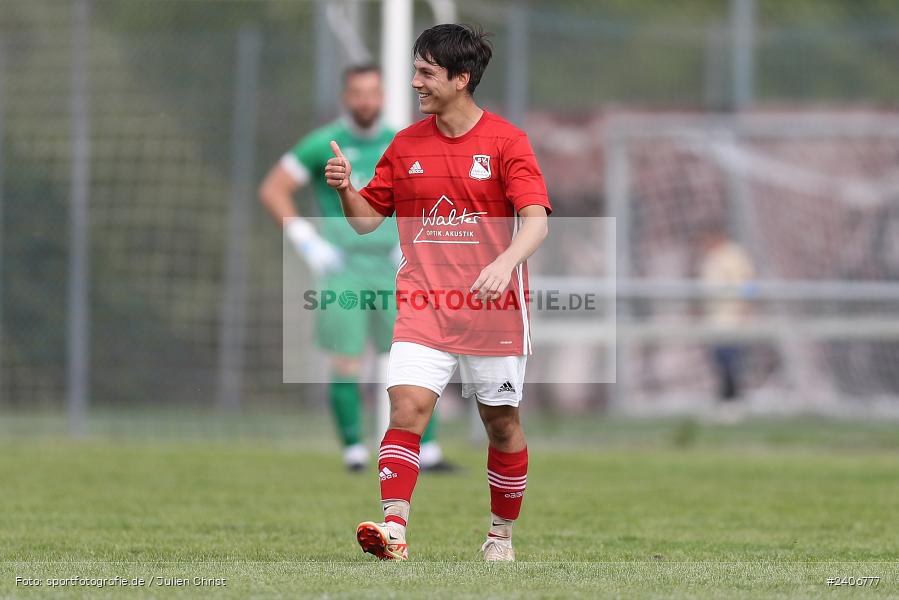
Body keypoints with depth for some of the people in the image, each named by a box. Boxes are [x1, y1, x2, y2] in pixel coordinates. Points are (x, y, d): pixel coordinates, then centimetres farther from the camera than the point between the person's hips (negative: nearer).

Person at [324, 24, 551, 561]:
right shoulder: (406, 145, 7)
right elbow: (367, 219, 13)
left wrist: (505, 262, -34)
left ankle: (502, 534, 26)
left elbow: (536, 220, -15)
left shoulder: (506, 141, -5)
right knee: (408, 407, -17)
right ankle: (394, 526, -24)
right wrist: (346, 188, -9)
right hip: (425, 307, 2)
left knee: (502, 421, 9)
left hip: (494, 310, -2)